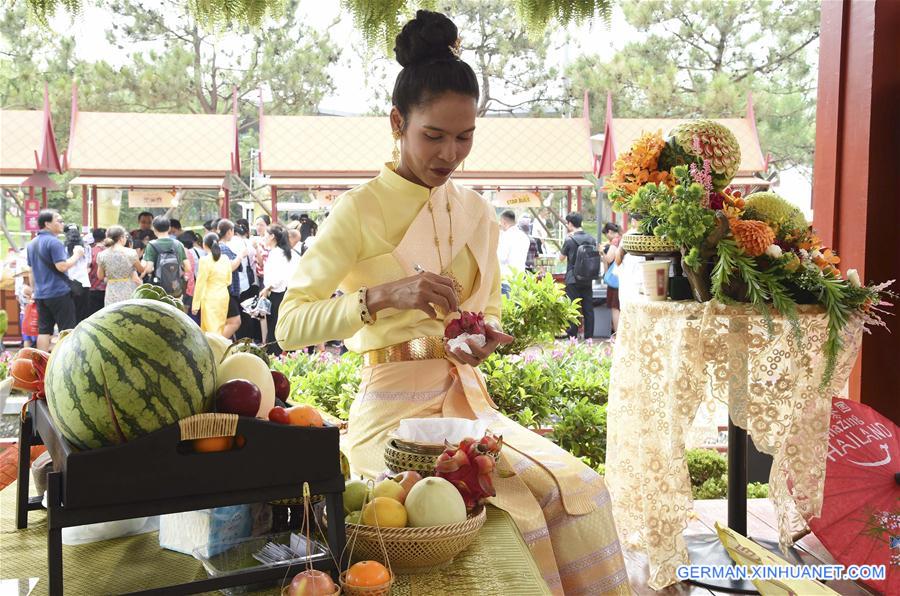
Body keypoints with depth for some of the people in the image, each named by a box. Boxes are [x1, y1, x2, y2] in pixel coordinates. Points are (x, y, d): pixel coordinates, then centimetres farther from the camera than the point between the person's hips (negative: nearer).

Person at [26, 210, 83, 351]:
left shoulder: (32, 244, 14)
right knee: (67, 330, -1)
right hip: (59, 293, -8)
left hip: (40, 294, 8)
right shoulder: (54, 242, -14)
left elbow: (31, 269, 20)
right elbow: (62, 266, -21)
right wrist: (77, 255, -8)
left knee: (44, 330, 8)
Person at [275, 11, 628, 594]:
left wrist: (484, 339, -2)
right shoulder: (361, 209, -7)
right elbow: (290, 324, -13)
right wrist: (384, 295, -27)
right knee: (512, 509, -25)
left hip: (467, 399, 5)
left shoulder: (478, 214, 10)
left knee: (579, 489, -17)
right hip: (394, 409, -5)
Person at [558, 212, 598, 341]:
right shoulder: (592, 239, 4)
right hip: (588, 280, 4)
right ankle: (589, 336, 11)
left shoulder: (569, 240, -11)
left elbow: (561, 258, 1)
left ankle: (572, 336, 3)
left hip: (573, 279, -4)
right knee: (588, 308, 8)